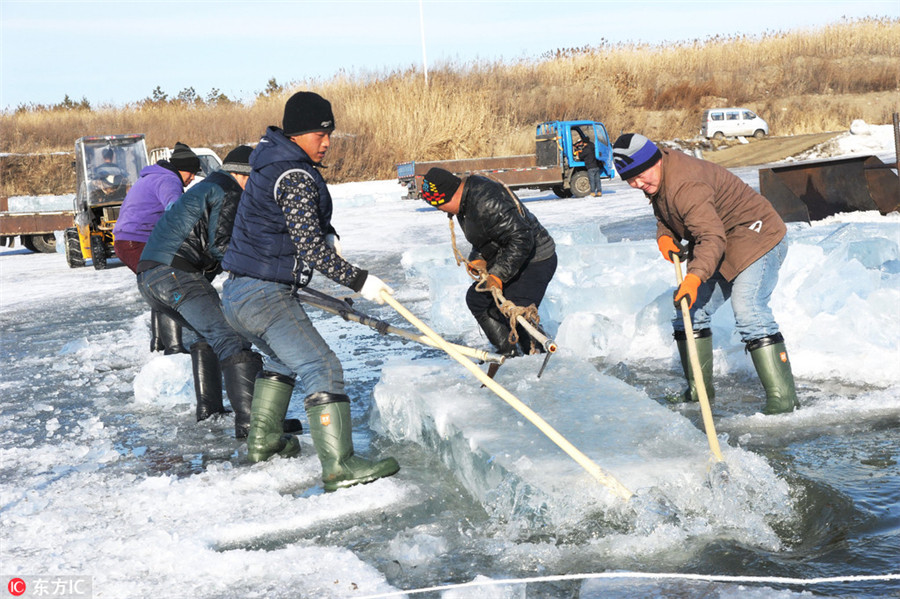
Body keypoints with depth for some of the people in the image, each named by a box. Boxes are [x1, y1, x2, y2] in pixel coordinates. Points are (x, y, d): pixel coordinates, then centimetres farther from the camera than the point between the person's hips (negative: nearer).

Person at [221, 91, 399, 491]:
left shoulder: (272, 160, 15)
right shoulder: (296, 177, -17)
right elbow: (311, 248, -20)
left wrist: (327, 234, 13)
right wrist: (358, 280, -14)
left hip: (237, 293, 11)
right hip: (265, 296, -11)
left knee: (286, 360, 30)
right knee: (322, 368, -14)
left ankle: (263, 442, 37)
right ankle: (338, 466, -21)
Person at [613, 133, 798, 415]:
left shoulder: (685, 185, -30)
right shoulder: (657, 180, 2)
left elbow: (712, 237, -37)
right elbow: (665, 217, 20)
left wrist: (695, 276, -50)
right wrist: (665, 236, -2)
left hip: (757, 240, -11)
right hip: (723, 251, 11)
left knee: (749, 312, -26)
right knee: (690, 312, 10)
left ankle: (781, 398, -25)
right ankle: (699, 390, 21)